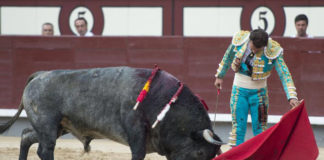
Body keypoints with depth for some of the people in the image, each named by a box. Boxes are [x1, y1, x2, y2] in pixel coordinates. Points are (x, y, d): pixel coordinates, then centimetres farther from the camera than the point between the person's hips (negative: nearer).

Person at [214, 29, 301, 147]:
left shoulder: (273, 51, -20)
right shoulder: (239, 39, -13)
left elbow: (284, 74, -20)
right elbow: (228, 56, 7)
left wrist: (292, 97, -30)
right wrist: (220, 76, 18)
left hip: (258, 92, -2)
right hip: (239, 89, 2)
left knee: (259, 127, 1)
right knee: (238, 126, 2)